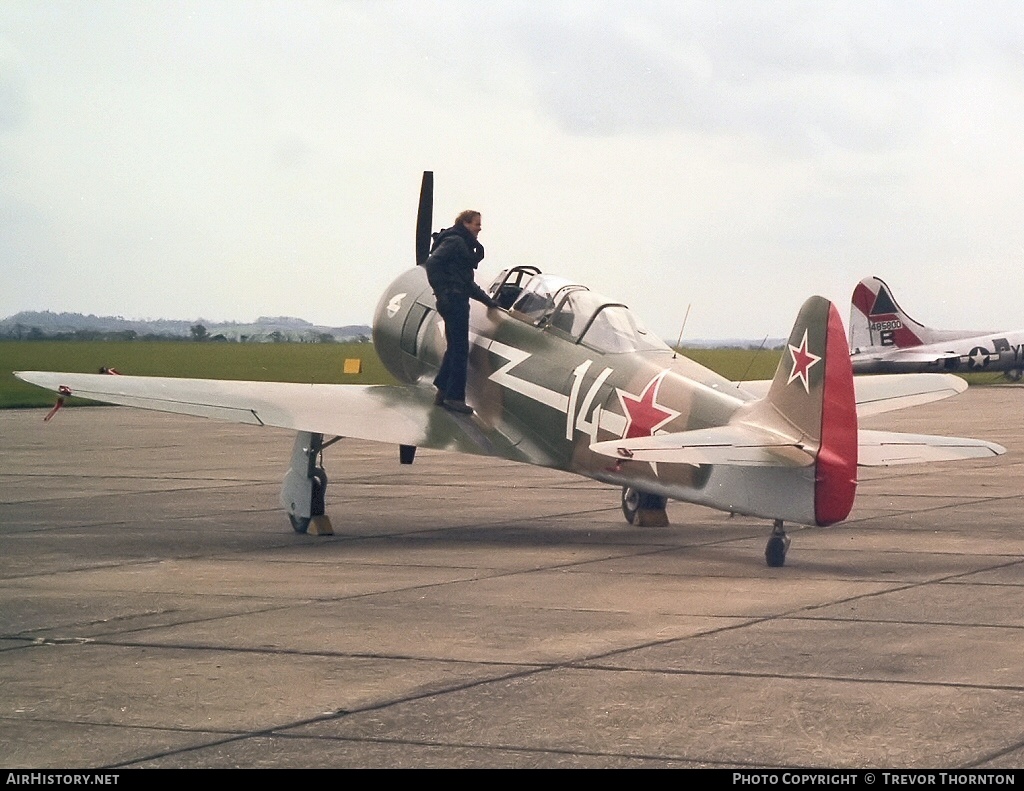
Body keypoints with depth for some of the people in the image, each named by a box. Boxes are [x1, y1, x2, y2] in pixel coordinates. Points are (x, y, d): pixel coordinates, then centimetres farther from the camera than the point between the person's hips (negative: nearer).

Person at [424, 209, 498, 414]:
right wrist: (442, 292, -22)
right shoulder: (454, 241, -7)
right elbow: (433, 263, -19)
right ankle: (454, 397, -8)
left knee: (455, 348, 13)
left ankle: (442, 392, 18)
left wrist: (487, 299, 29)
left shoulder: (464, 244, 23)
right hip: (454, 300, -10)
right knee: (460, 349, -9)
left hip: (458, 301, 10)